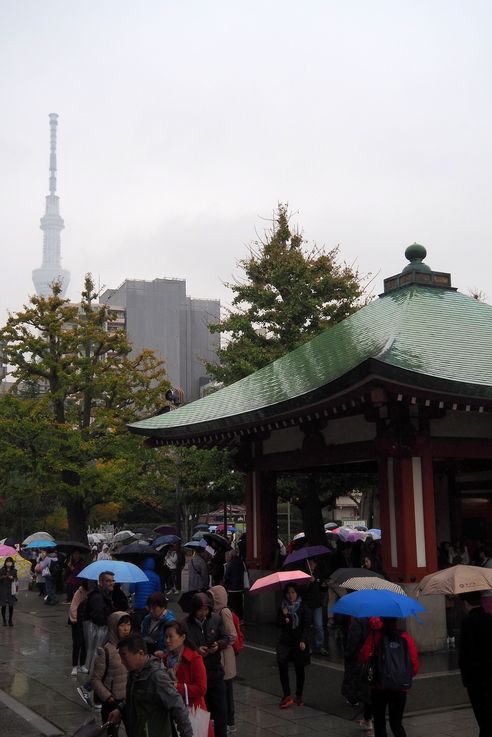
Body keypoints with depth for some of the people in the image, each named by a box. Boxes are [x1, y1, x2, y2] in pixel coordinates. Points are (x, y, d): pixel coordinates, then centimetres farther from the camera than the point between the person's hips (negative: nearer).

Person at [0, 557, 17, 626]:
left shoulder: (14, 571, 3)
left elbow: (16, 580, 5)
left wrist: (12, 578, -15)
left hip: (11, 590, 1)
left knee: (11, 605, 2)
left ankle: (10, 620, 12)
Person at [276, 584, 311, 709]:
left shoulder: (303, 608, -2)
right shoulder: (282, 608, 8)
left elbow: (307, 625, -6)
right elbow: (278, 624, 4)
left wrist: (303, 641, -17)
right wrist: (284, 616, -14)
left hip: (299, 642, -2)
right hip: (285, 642, 2)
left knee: (299, 669, 4)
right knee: (282, 664, -18)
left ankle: (299, 696, 22)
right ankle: (286, 695, -15)